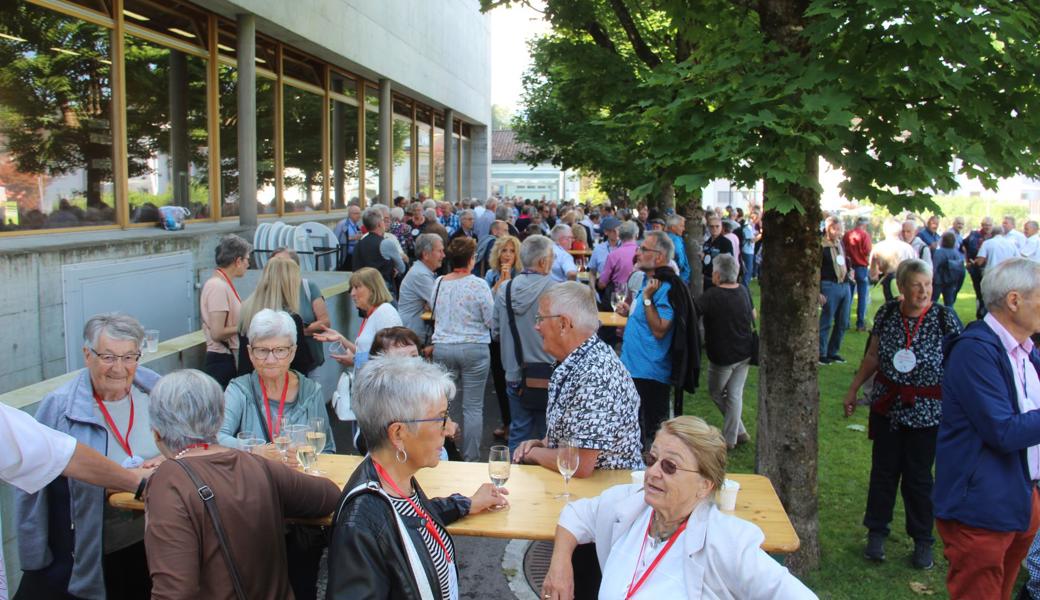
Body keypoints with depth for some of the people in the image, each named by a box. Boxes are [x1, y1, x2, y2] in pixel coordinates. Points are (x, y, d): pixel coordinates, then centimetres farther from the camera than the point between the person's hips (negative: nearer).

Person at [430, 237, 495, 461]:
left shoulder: (439, 283, 2)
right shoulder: (478, 285, -11)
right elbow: (491, 320, -8)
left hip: (441, 348, 4)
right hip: (474, 349, -4)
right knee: (473, 407, 4)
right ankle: (471, 458, 10)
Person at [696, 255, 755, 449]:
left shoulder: (712, 296, -21)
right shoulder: (744, 291, 0)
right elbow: (753, 315, 14)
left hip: (723, 356, -6)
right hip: (745, 352, 6)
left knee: (716, 393, 16)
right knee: (735, 394, 12)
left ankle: (739, 431, 21)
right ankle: (731, 438, 16)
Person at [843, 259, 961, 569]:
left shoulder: (945, 318, -12)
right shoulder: (887, 313, -3)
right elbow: (872, 356, 8)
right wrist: (853, 389, 11)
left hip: (925, 411, -2)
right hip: (886, 404, 3)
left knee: (918, 476, 8)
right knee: (883, 470, 12)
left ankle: (922, 541, 26)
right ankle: (876, 532, 27)